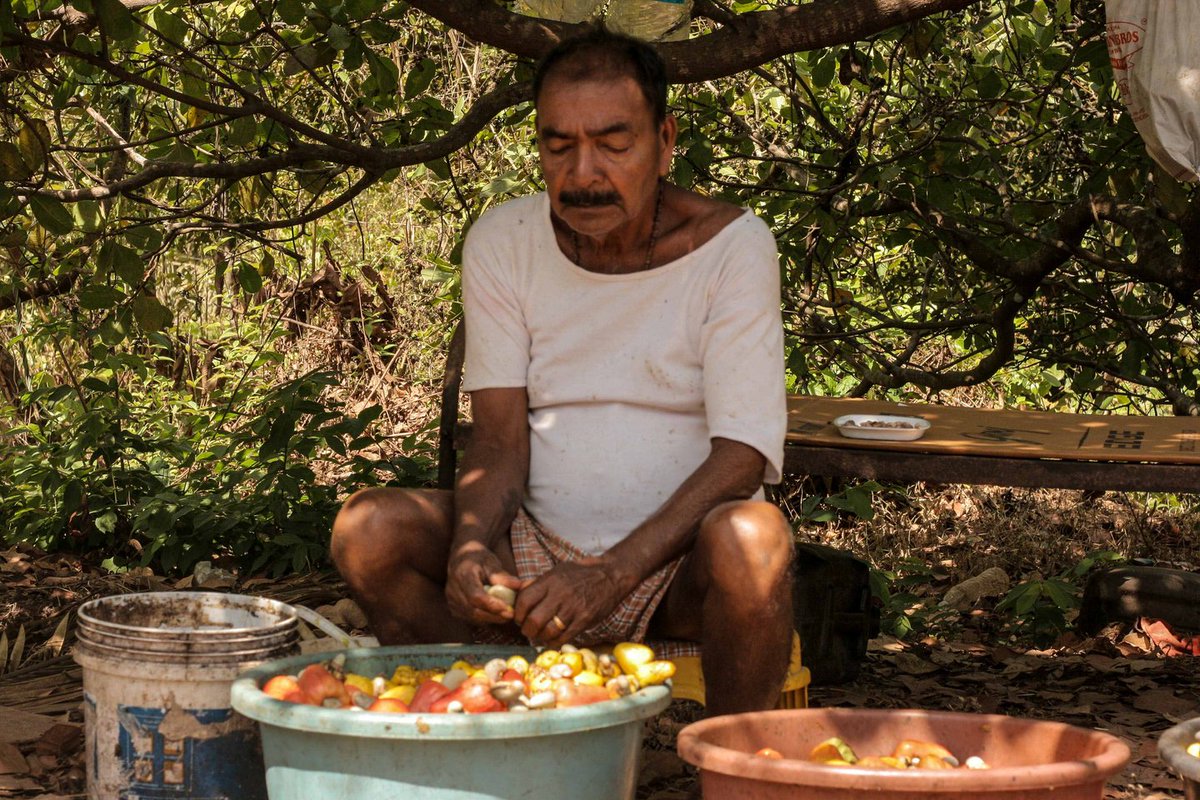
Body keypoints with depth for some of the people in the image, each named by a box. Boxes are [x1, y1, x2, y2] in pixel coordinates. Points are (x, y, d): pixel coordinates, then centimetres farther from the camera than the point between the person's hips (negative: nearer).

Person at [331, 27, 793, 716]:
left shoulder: (730, 246, -10)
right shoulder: (502, 242, -1)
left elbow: (743, 453, -17)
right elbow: (500, 439, -3)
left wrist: (613, 575, -30)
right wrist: (471, 547, -26)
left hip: (681, 564, -3)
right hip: (538, 550, 3)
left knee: (751, 539, -36)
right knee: (368, 529, -20)